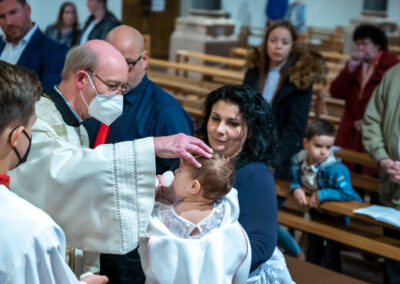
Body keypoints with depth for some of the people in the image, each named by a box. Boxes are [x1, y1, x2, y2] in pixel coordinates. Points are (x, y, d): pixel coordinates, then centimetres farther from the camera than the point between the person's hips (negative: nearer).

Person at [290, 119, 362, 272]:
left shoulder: (336, 169, -37)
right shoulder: (298, 160, -18)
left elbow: (348, 194, -42)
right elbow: (295, 179, 1)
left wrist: (322, 195, -37)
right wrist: (297, 189, -22)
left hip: (336, 215, -6)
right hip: (316, 213, 6)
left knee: (331, 254, 0)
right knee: (313, 248, 27)